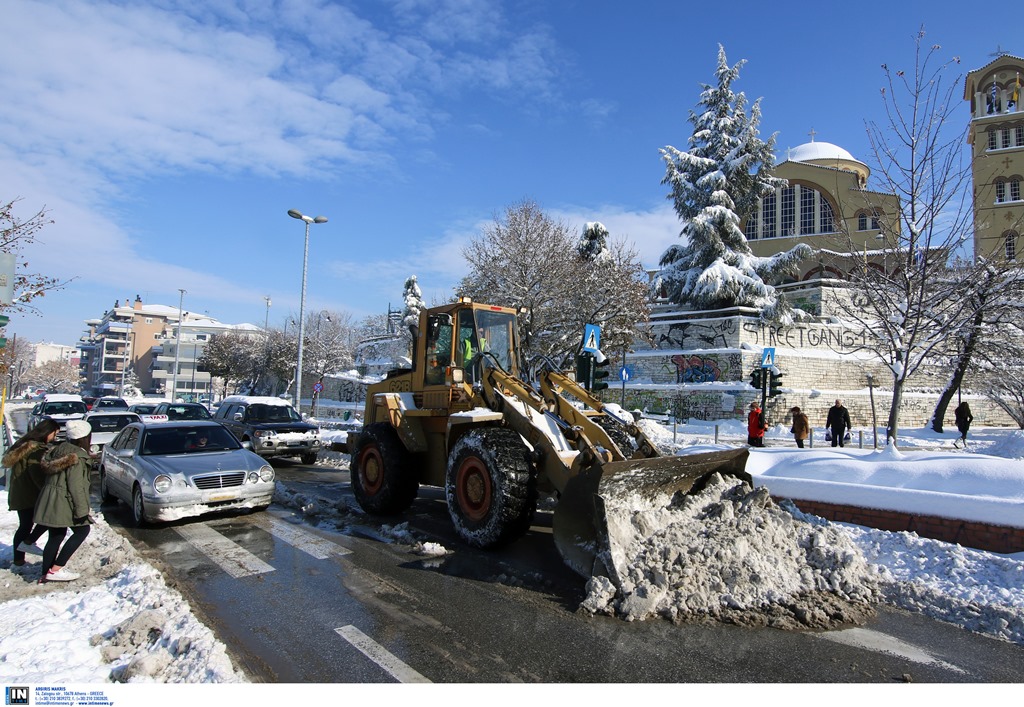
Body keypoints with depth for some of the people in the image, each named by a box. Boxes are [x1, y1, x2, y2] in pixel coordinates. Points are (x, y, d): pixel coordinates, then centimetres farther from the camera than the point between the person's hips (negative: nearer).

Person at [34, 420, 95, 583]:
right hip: (63, 503, -9)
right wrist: (82, 510, -19)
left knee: (55, 536, 16)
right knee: (82, 530, 2)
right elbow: (76, 486, -20)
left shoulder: (59, 449, 10)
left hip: (50, 502, 9)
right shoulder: (76, 457, -17)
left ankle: (45, 575, 20)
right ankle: (56, 569, -2)